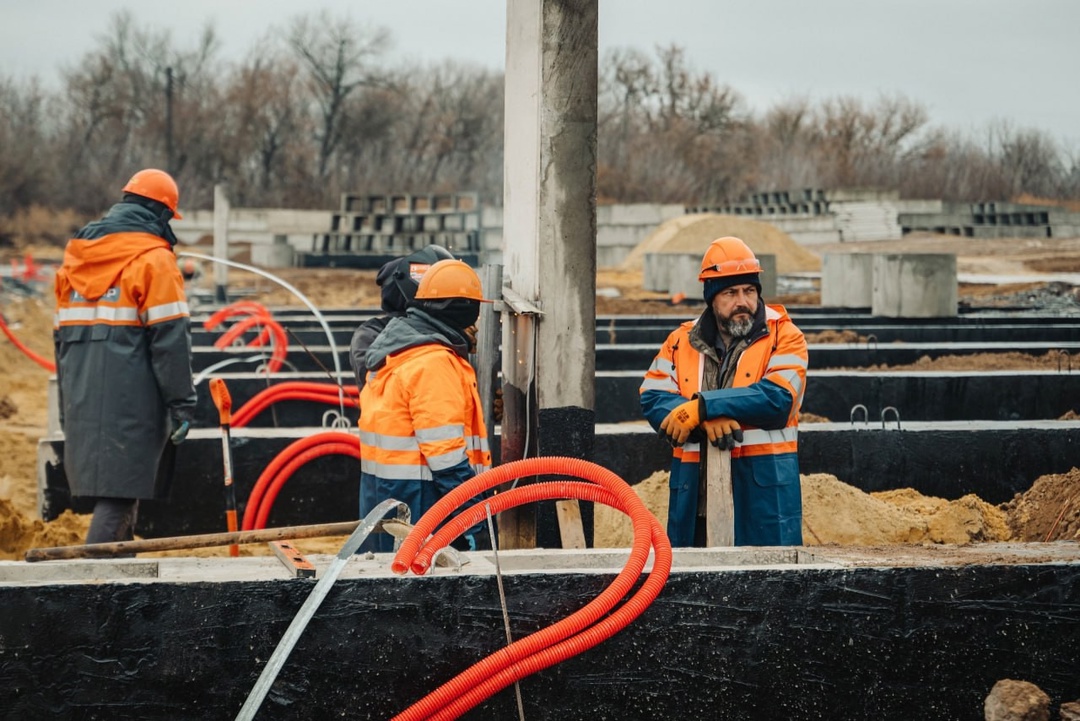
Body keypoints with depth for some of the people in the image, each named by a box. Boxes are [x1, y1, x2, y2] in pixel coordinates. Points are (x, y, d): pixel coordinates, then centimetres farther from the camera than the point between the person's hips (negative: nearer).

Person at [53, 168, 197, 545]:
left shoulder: (75, 255, 16)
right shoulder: (152, 258, -6)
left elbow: (62, 334, 19)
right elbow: (169, 338, -12)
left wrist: (69, 402, 23)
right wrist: (182, 404, -10)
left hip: (81, 398, 7)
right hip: (131, 398, -7)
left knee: (112, 489, 16)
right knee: (118, 494, -8)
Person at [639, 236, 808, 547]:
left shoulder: (784, 337, 1)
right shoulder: (682, 341, 12)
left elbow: (777, 398, -14)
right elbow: (652, 399, -1)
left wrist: (702, 408, -15)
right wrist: (708, 422, -19)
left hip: (763, 488, -3)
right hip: (695, 490, 3)